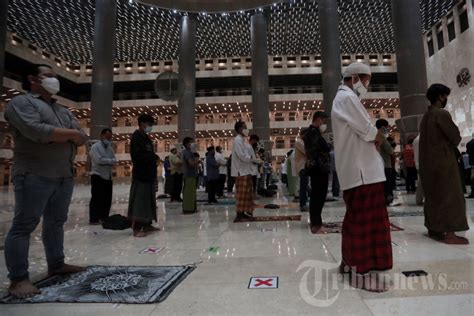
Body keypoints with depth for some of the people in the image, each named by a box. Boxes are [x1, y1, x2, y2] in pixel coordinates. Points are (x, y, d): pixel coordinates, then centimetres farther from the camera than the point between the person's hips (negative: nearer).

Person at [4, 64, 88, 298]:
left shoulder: (63, 111, 22)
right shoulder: (21, 102, -1)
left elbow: (82, 138, 12)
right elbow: (37, 131, -20)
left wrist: (55, 136, -5)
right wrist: (70, 133, -7)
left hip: (65, 176, 7)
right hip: (34, 175, -7)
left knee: (56, 222, 11)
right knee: (24, 225, -2)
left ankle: (56, 265, 21)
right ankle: (18, 278, 4)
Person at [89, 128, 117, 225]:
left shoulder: (110, 148, 15)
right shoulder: (95, 147, -5)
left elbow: (114, 161, 6)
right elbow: (99, 160, -19)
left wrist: (106, 161, -13)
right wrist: (110, 161, -7)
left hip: (108, 176, 7)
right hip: (98, 176, -7)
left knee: (107, 199, 9)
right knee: (96, 198, -5)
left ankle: (104, 217, 20)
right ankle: (93, 219, 2)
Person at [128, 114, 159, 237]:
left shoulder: (146, 138, 19)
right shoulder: (136, 137, -9)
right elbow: (137, 156, -20)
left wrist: (154, 159, 2)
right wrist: (154, 157, -13)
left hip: (149, 174, 10)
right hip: (140, 174, -9)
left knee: (149, 200, 12)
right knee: (139, 200, -9)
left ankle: (147, 225, 20)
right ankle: (136, 229, -6)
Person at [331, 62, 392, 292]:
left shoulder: (343, 98, 23)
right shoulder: (347, 98, -10)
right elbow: (368, 131, -15)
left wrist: (374, 137, 4)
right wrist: (379, 137, 6)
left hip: (355, 168, 11)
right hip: (362, 169, -11)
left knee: (356, 217, 16)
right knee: (366, 219, -7)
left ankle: (350, 261, 26)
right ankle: (363, 272, 0)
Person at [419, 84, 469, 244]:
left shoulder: (426, 116, 13)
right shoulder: (442, 114, -12)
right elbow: (456, 137, -10)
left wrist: (447, 143, 14)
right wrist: (452, 144, 10)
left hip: (428, 162, 8)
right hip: (443, 161, -8)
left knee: (433, 196, 12)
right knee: (450, 197, -5)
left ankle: (433, 229, 17)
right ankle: (449, 234, -4)